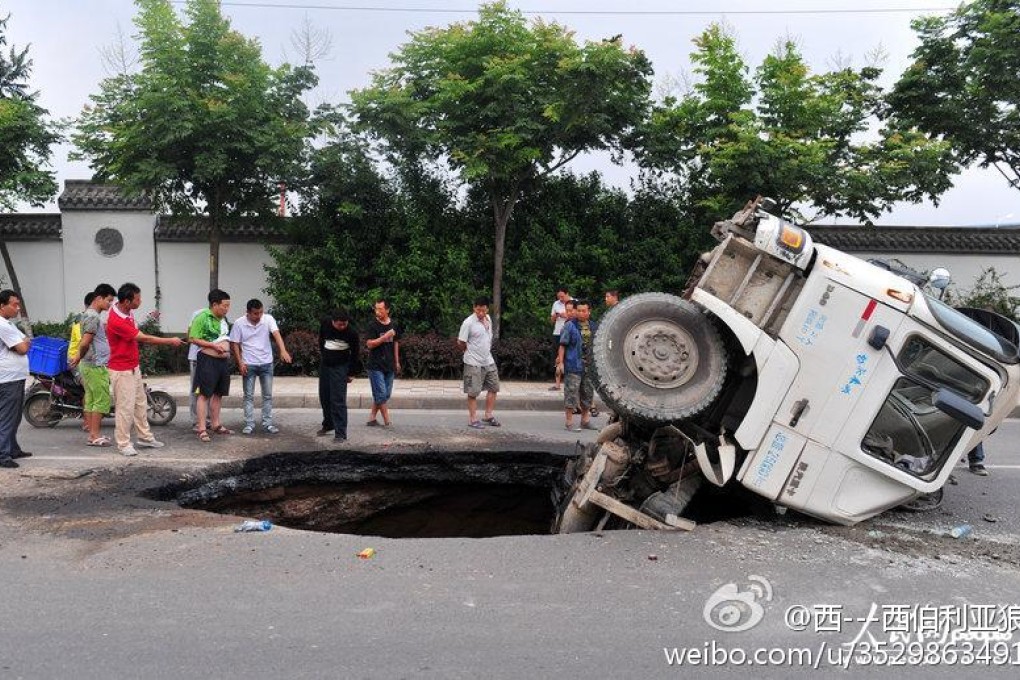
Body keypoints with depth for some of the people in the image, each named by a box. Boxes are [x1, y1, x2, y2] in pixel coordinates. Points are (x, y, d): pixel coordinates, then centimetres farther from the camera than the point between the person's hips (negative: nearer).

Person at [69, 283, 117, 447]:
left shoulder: (89, 315, 16)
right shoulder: (93, 317, -16)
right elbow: (85, 343, -21)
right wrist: (79, 357, -6)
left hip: (89, 366, 10)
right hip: (96, 366, -10)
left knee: (90, 400, 11)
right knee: (102, 400, -5)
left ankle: (92, 435, 16)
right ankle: (95, 436, -1)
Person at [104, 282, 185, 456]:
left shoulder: (128, 312, 2)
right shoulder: (116, 321, -27)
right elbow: (144, 339, -21)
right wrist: (170, 341, -13)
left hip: (134, 367, 10)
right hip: (121, 370, -10)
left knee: (140, 403, 16)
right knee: (125, 407, -3)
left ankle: (145, 437, 26)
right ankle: (123, 443, 8)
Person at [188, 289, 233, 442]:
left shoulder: (223, 319, 13)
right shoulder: (202, 317, -11)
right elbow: (193, 338, -14)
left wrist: (227, 349, 11)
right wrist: (214, 345, -18)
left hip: (223, 361, 8)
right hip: (208, 360, -8)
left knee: (218, 394, 14)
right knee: (204, 395, -5)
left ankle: (216, 425, 24)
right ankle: (202, 429, -4)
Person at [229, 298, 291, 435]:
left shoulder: (268, 319, -10)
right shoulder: (239, 323, -9)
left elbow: (276, 334, -23)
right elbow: (235, 344, -3)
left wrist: (283, 350, -40)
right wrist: (240, 363, -10)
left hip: (266, 363, 1)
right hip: (248, 365, -1)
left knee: (268, 395, 7)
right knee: (249, 396, 4)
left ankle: (267, 423, 16)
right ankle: (249, 424, 11)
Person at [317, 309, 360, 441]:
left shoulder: (351, 333, -19)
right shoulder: (325, 324, -9)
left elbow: (354, 354, -9)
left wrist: (351, 373, -6)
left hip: (340, 367, -5)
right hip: (324, 366, 5)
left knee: (338, 400, -10)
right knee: (324, 397, 15)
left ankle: (340, 433, -8)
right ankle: (328, 425, 34)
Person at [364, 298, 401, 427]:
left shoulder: (393, 325, 9)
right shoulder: (373, 325, -6)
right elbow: (370, 344, -13)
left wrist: (397, 362, 18)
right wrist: (385, 336, -21)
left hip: (389, 365, 6)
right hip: (376, 365, -6)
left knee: (386, 395, 8)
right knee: (381, 394, -7)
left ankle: (372, 419, 17)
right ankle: (387, 421, 0)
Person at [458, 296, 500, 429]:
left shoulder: (488, 319, 4)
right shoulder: (468, 322, -18)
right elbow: (460, 342, -12)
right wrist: (471, 353, 2)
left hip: (488, 361, 7)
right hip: (474, 363, -7)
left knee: (493, 388, 11)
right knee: (473, 392, 1)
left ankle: (488, 416, 23)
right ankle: (473, 419, 11)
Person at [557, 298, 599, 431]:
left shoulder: (594, 326, 11)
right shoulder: (570, 326, -5)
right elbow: (563, 345, -7)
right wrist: (561, 361, -13)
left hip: (590, 366, 6)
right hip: (573, 366, -6)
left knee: (588, 393, 14)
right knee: (571, 393, -4)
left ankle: (585, 420, 27)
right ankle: (570, 423, 2)